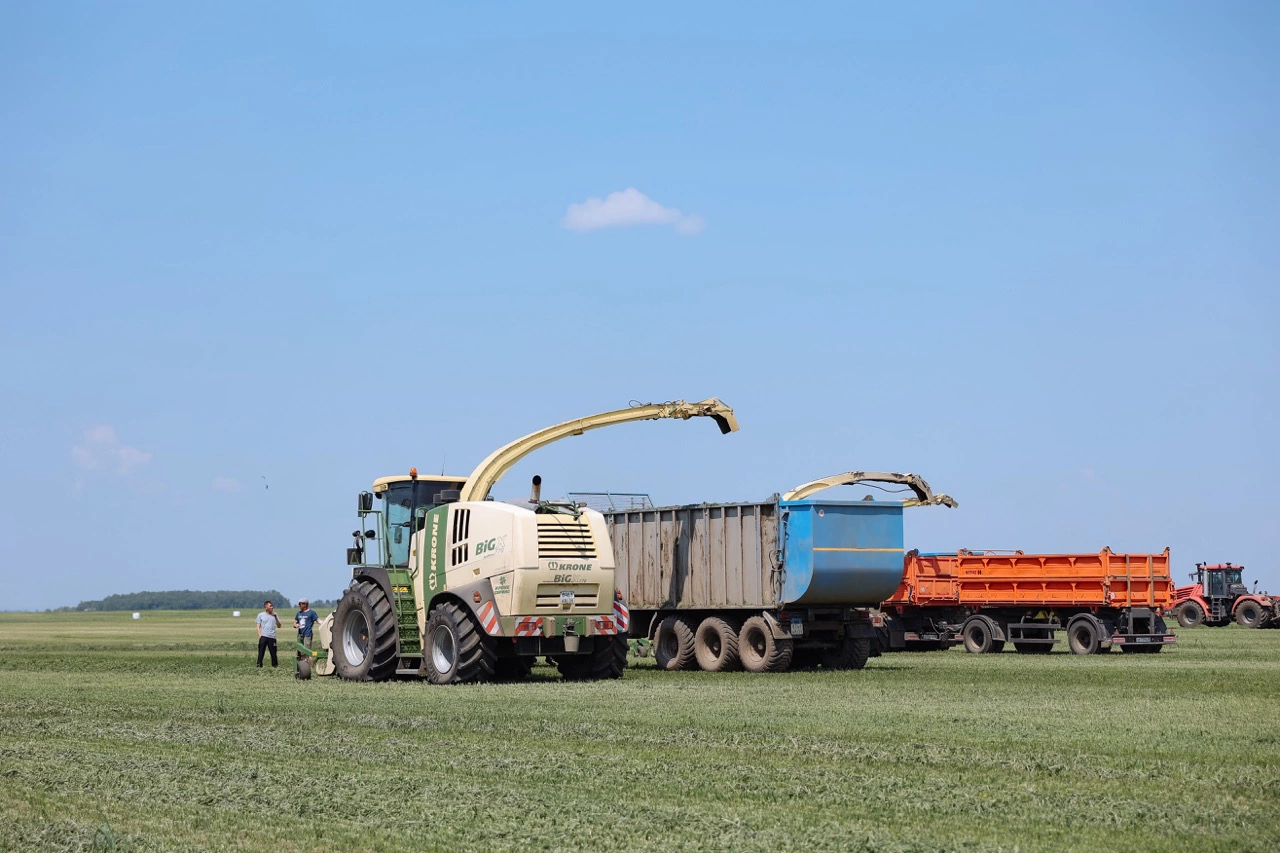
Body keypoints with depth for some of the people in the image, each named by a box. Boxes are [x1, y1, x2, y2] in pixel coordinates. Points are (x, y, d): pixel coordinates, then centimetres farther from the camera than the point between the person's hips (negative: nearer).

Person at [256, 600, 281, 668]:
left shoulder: (274, 615, 12)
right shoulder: (261, 615, 7)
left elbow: (279, 626, 7)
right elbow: (258, 627, 4)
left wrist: (276, 617, -5)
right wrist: (259, 636, -8)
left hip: (272, 637, 2)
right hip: (263, 637, -2)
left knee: (273, 652, 4)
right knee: (261, 651, -7)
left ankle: (274, 665, 13)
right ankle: (259, 666, -6)